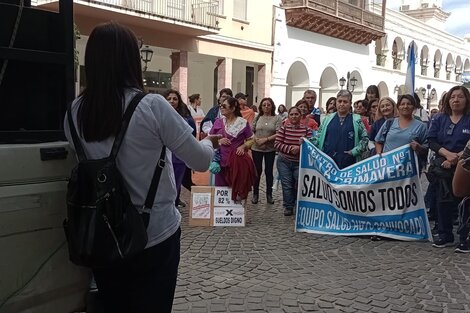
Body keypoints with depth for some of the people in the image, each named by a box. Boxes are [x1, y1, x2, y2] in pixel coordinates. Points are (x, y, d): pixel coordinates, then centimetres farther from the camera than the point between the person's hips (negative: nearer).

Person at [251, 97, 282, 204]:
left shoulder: (277, 118, -2)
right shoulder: (257, 118, 4)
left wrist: (266, 139, -16)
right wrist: (256, 139, -14)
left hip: (270, 149, -1)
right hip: (256, 148, 1)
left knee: (269, 171, 9)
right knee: (257, 171, 8)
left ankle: (269, 194, 21)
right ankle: (255, 194, 20)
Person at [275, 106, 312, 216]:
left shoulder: (306, 129, -4)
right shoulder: (284, 128, -3)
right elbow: (277, 144, -8)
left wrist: (300, 148, -25)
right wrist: (290, 148, -20)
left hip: (300, 163, 0)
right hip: (284, 162, 1)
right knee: (287, 185, 2)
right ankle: (288, 207, 17)